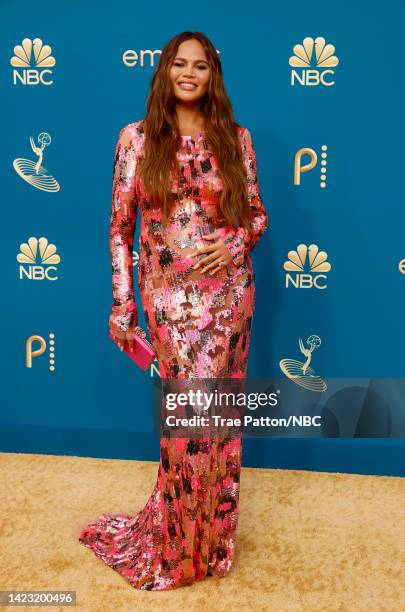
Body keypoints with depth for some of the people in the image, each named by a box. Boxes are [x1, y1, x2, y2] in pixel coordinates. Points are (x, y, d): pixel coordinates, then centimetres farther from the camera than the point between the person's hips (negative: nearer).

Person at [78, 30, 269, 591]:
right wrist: (122, 305, -4)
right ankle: (187, 543, 27)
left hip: (228, 291, 2)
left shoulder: (236, 137, 5)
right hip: (169, 295, -2)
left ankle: (207, 532, 34)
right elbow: (120, 226, 0)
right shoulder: (137, 137, 0)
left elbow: (257, 212, 11)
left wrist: (237, 243, -11)